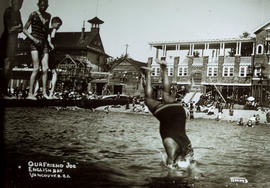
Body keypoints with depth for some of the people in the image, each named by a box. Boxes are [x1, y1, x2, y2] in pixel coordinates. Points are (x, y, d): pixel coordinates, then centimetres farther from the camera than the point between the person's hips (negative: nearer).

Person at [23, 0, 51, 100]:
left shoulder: (48, 16, 13)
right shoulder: (33, 15, -3)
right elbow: (25, 29, -3)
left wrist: (48, 42, 17)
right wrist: (34, 39, -14)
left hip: (44, 44, 5)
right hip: (35, 43, -5)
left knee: (45, 69, -1)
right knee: (36, 68, -12)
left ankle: (44, 92, 8)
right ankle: (30, 94, -8)